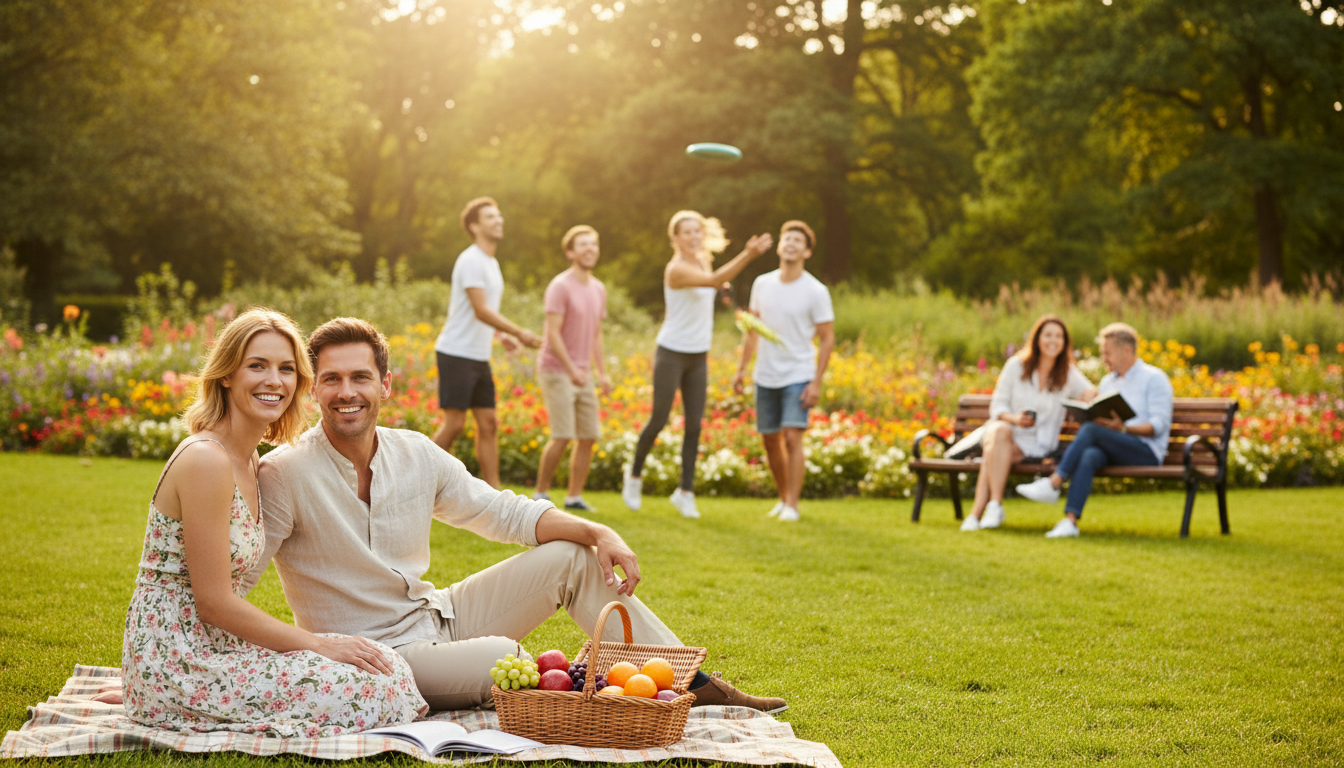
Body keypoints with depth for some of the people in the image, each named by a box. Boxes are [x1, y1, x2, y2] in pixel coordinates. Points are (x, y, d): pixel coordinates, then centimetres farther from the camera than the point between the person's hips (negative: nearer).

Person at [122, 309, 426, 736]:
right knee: (373, 692, -15)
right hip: (176, 661, -9)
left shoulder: (248, 459, 11)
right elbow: (213, 602, -19)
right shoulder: (205, 460, -18)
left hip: (214, 644, 9)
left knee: (389, 665, 1)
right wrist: (317, 644, -13)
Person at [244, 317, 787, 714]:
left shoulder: (416, 455, 0)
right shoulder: (285, 476, -18)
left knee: (574, 556, 1)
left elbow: (505, 513, 8)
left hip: (437, 617, 7)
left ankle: (692, 682, 6)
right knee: (502, 658, -35)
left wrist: (598, 533, -6)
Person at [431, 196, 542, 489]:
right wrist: (519, 333, -21)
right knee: (454, 423, -8)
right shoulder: (471, 261, -13)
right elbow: (481, 311, -20)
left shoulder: (491, 263, 16)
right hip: (456, 354, -9)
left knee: (488, 423, 5)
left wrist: (502, 335, 7)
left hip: (480, 357, 9)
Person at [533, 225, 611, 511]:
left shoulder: (598, 289, 11)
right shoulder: (560, 287, -12)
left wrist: (602, 372, 9)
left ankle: (575, 496, 12)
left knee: (589, 436, 4)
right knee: (562, 436, -13)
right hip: (557, 371, -7)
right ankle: (541, 493, 0)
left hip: (583, 374, 7)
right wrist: (571, 370, -24)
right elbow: (553, 333, -17)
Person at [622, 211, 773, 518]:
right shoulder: (676, 269, -19)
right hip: (672, 354, -7)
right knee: (659, 420, 1)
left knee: (694, 425, 2)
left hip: (698, 357, 7)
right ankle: (635, 474, 25)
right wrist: (748, 254, -44)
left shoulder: (703, 261, 7)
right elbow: (714, 281, -35)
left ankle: (685, 492, 7)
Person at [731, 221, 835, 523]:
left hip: (798, 377, -4)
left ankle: (792, 505, -9)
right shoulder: (762, 284, 3)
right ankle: (784, 497, 24)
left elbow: (827, 339, -6)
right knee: (770, 440, 9)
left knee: (792, 437, -14)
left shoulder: (815, 292, -9)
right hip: (765, 377, 5)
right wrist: (741, 369, 10)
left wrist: (816, 383, -12)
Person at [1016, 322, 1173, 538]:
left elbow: (1159, 425, -9)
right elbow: (1100, 420, 21)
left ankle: (1053, 484, -32)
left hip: (1147, 452, -5)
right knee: (1088, 456, -32)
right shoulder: (1107, 382, 25)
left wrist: (1123, 428, -22)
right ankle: (1070, 520, -47)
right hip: (1112, 450, 5)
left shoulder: (1154, 379, 2)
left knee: (1091, 430, -30)